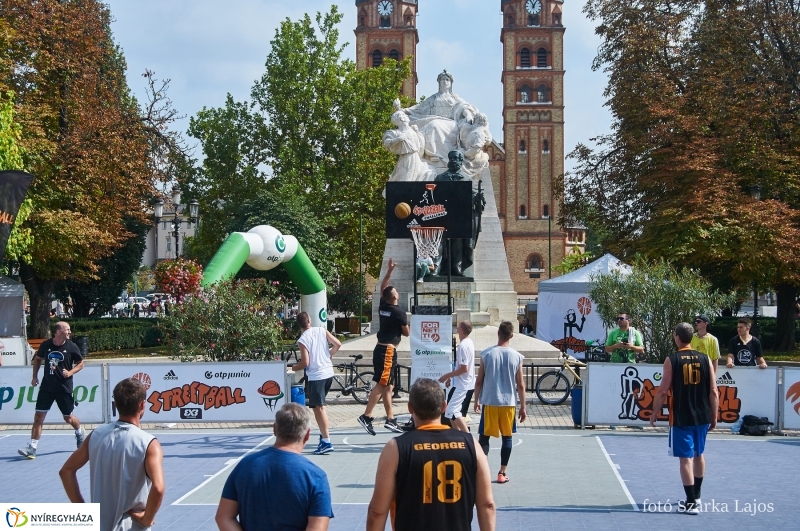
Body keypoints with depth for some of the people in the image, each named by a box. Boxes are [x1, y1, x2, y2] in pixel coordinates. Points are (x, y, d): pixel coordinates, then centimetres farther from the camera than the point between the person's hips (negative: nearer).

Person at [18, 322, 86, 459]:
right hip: (46, 387, 1)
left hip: (64, 388, -1)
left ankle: (80, 433, 43)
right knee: (39, 416, -6)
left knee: (68, 418, 11)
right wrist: (35, 376, 10)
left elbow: (80, 364, 4)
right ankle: (32, 448, -5)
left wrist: (70, 372, -14)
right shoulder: (46, 345, -3)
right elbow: (38, 359, 16)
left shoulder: (72, 347, -7)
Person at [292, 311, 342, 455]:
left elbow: (305, 363, -13)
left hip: (316, 376, -6)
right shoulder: (321, 330, 2)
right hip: (329, 373, 6)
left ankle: (326, 441, -8)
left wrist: (294, 367, 7)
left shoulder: (302, 340, -11)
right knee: (320, 406, 21)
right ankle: (324, 434, 24)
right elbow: (337, 344, 1)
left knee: (318, 408, -4)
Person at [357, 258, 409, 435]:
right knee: (380, 385, -10)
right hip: (388, 351, -8)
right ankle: (366, 416, -15)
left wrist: (389, 270, 20)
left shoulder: (382, 306, 7)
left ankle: (390, 419, 13)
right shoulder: (399, 313, -12)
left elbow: (383, 288, 22)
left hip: (381, 349, 8)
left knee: (387, 386, 11)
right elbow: (406, 333, -3)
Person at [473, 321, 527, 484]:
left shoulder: (486, 354, -5)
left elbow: (479, 381, -1)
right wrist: (523, 407, 7)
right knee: (507, 437, 11)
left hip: (489, 402, -1)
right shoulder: (517, 356, -3)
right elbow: (521, 385, -1)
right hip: (509, 403, 1)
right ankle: (502, 473, 12)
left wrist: (476, 400, 12)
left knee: (484, 437, 8)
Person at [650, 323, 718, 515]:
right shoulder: (705, 359, 1)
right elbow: (713, 392, 1)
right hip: (702, 416, 4)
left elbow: (663, 391, -9)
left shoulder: (672, 360, -8)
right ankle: (696, 496, 32)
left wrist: (655, 413, 3)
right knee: (698, 455, 21)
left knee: (686, 458, -1)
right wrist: (714, 416, 10)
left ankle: (691, 503, -2)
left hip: (681, 418, -4)